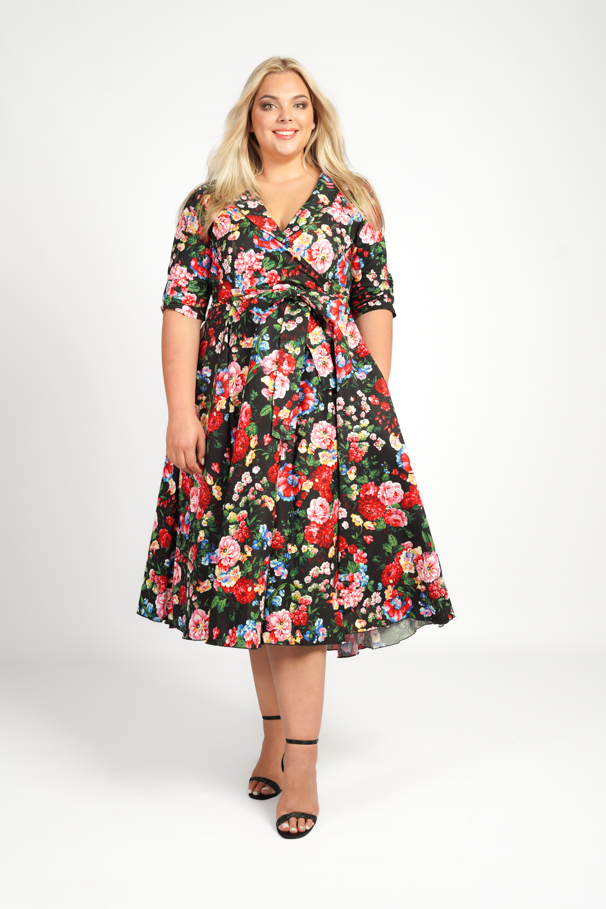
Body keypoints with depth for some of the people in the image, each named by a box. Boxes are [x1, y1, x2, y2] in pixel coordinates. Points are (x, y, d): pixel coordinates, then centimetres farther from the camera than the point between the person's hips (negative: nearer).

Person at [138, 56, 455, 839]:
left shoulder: (354, 201, 10)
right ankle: (278, 736, 21)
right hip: (235, 410, 2)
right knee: (251, 573, 6)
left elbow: (377, 306, 9)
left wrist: (376, 403, 1)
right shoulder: (208, 207, 10)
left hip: (331, 403, -2)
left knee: (300, 570, -8)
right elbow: (181, 308, 4)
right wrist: (182, 411, -4)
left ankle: (298, 759, -3)